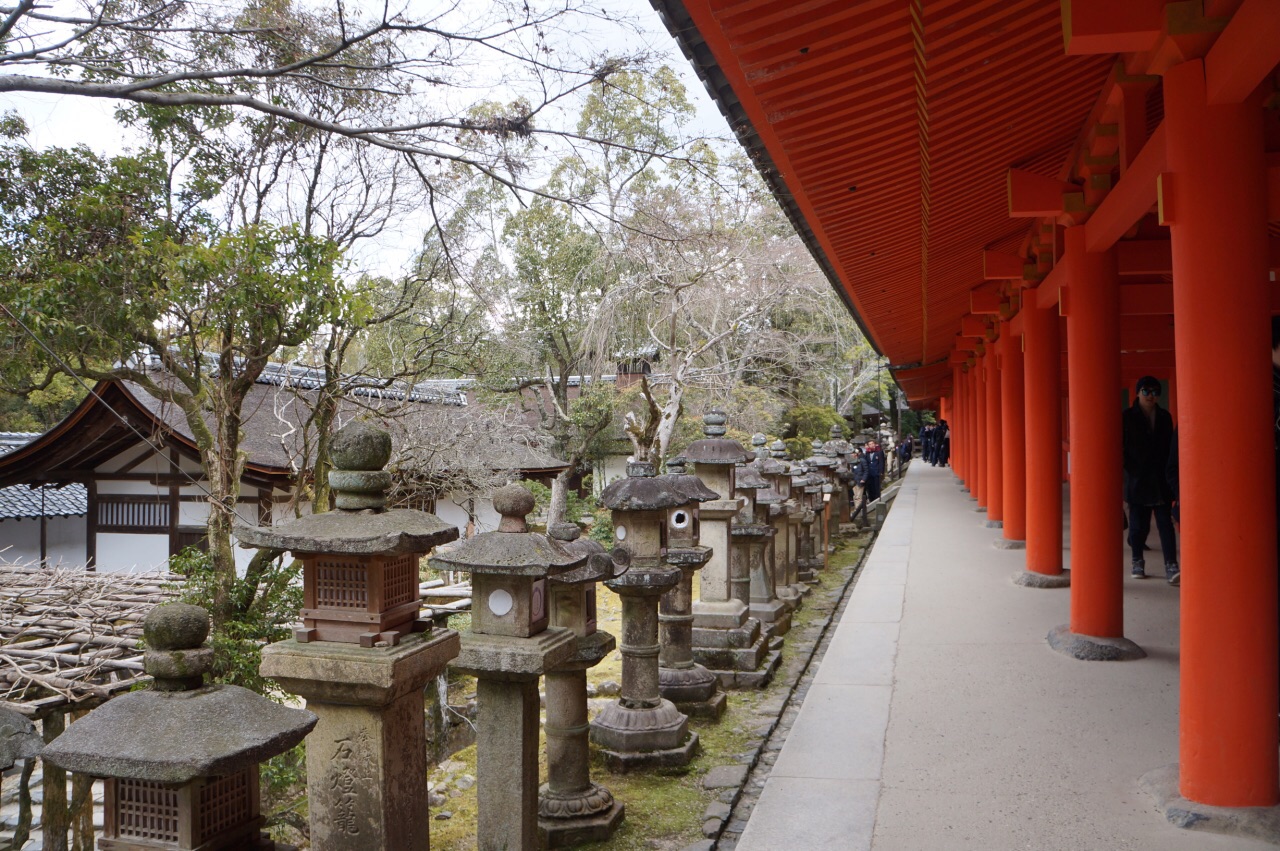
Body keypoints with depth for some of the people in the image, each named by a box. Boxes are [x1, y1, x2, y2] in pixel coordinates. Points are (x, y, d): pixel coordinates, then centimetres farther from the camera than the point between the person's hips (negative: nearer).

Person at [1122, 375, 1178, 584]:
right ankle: (1137, 561, 21)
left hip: (1160, 479, 2)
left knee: (1165, 522, -6)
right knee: (1138, 523, 5)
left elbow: (1170, 447, 10)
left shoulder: (1165, 417, 10)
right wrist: (1129, 469, -9)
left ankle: (1171, 567, -10)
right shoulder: (1128, 417, 1)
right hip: (1137, 479, -2)